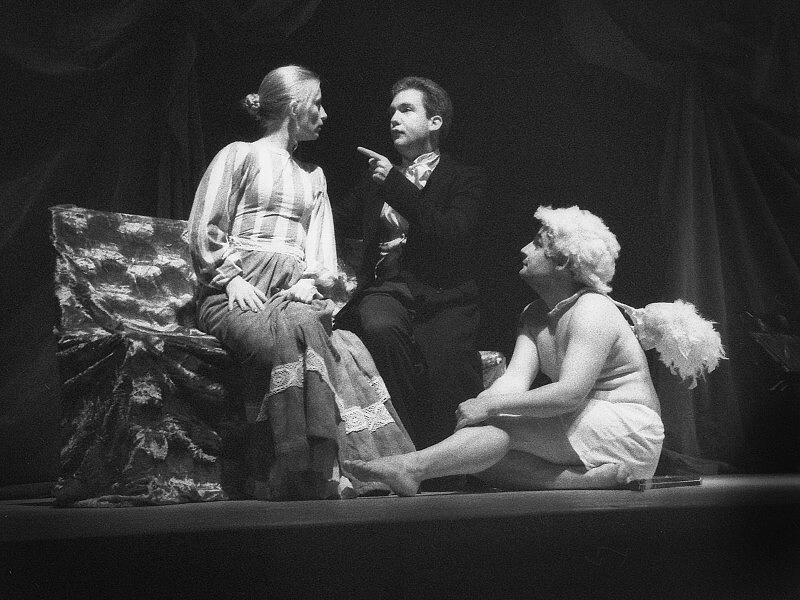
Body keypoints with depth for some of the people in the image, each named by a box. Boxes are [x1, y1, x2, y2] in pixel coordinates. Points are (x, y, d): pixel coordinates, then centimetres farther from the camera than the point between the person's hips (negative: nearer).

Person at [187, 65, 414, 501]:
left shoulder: (313, 176, 30)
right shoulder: (240, 155, 13)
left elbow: (323, 252, 18)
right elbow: (203, 231, 4)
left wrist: (312, 281, -4)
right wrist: (232, 278, -10)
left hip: (295, 296, 4)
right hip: (238, 297, -4)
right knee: (297, 333, -37)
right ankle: (305, 471, -40)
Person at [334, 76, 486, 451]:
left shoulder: (465, 180, 9)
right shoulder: (376, 180, 23)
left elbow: (451, 236, -9)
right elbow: (333, 223, 25)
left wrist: (396, 184, -8)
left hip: (442, 297, -2)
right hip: (386, 289, 2)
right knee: (379, 327, -33)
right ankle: (410, 452, -22)